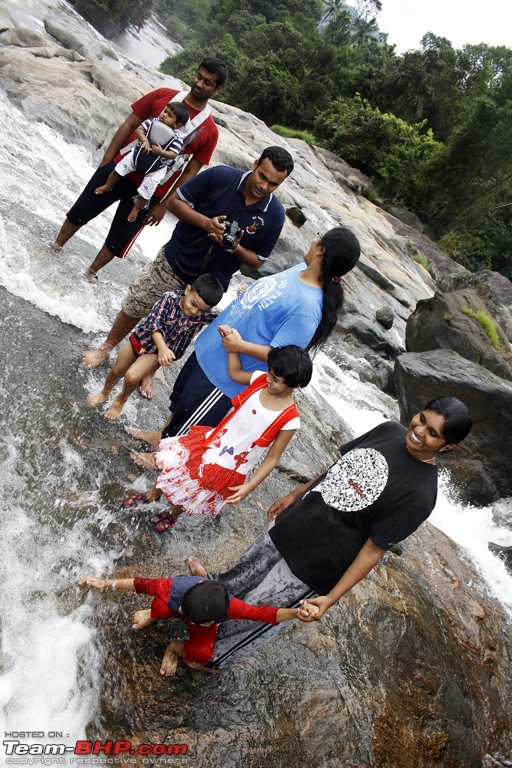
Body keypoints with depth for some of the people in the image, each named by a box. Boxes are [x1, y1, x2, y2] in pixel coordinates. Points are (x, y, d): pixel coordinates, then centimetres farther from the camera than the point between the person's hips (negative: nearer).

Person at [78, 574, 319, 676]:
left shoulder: (229, 607, -44)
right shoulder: (172, 588, -42)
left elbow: (266, 613, -43)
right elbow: (141, 584, -25)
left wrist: (296, 613, -59)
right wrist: (105, 583, -23)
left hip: (203, 625, -1)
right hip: (172, 608, 1)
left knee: (201, 657, -31)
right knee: (161, 606, -36)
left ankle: (176, 647, 6)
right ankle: (154, 616, 5)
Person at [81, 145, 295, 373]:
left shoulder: (274, 215, -13)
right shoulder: (221, 176, -16)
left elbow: (258, 260, -3)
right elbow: (174, 201, -10)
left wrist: (235, 247, -23)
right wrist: (205, 222, -26)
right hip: (174, 261, 0)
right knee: (134, 306, 12)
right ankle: (106, 348, 38)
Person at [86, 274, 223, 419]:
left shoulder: (203, 316, -22)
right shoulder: (170, 297, -28)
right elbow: (154, 321, -34)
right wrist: (162, 347, -47)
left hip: (159, 352, 0)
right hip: (142, 337, 1)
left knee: (132, 377, -18)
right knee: (117, 371, 17)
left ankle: (121, 400, 18)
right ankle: (105, 393, 52)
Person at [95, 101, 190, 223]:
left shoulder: (177, 138, -24)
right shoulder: (153, 121, -13)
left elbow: (173, 155, -27)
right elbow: (139, 129, -16)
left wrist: (161, 152, -41)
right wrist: (144, 140, -33)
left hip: (155, 169, -3)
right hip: (137, 155, 3)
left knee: (145, 193, -1)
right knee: (120, 168, 7)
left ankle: (136, 209, 29)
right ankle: (108, 186, 35)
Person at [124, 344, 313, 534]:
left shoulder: (289, 420, -26)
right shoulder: (260, 379, -14)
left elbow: (272, 459, -16)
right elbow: (234, 372, 6)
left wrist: (249, 487, -20)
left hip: (228, 470, -4)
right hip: (211, 441, 4)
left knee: (187, 498, 14)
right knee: (171, 463, 12)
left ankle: (172, 515, 51)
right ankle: (152, 495, 46)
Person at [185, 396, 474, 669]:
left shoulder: (420, 494, -26)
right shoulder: (390, 430, -8)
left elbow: (373, 550, -20)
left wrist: (331, 598, -21)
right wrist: (294, 495, 14)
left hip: (311, 566, -5)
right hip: (292, 521, 6)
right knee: (245, 573, 30)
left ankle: (213, 658, 42)